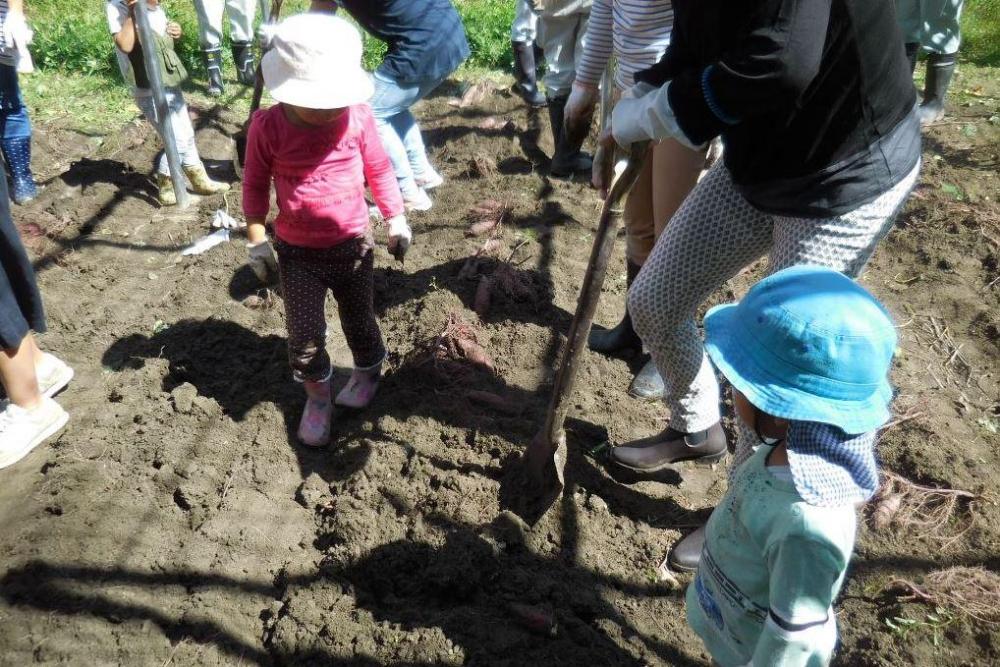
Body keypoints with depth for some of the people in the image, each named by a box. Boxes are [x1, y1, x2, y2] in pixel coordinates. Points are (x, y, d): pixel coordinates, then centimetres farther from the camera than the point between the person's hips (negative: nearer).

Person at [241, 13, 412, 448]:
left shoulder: (358, 117, -13)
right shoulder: (268, 127, -15)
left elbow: (379, 170, 2)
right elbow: (255, 184, -2)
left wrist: (395, 220, 7)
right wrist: (256, 239, -1)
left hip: (352, 244, 1)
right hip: (296, 251, 0)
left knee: (358, 317, 18)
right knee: (304, 332, 2)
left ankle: (368, 371, 46)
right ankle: (317, 396, 27)